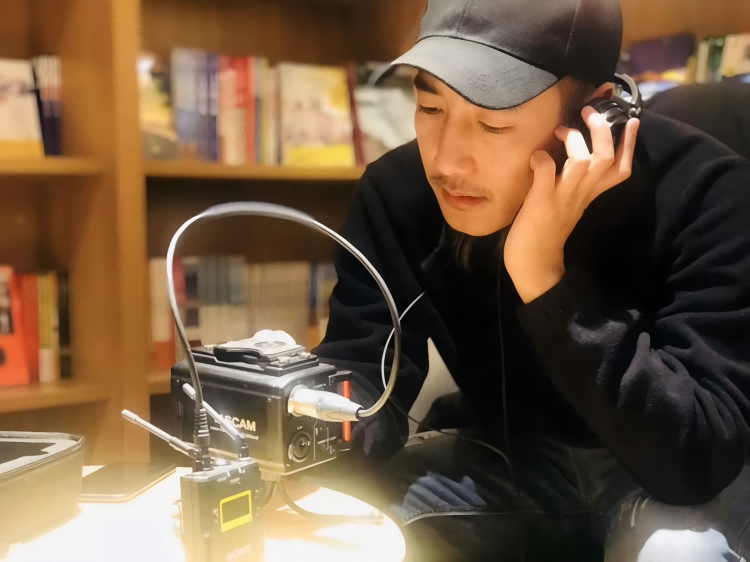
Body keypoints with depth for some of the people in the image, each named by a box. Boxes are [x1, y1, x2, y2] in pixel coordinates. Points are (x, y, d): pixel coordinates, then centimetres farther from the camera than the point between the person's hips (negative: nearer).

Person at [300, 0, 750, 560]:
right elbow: (365, 388, -18)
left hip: (676, 476, -2)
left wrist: (543, 275, -40)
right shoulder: (397, 195, -16)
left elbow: (700, 455, -33)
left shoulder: (701, 192, -27)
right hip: (512, 458, 3)